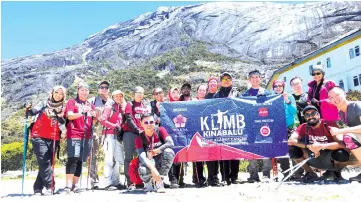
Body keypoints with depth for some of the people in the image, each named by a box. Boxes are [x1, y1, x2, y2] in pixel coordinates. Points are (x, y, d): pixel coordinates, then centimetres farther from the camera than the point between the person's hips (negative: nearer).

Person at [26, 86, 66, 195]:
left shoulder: (62, 109, 12)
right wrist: (29, 109, -28)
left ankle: (38, 188, 13)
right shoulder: (44, 104, 7)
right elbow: (33, 112, -7)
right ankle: (50, 186, -14)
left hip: (53, 139, 3)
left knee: (47, 163, 4)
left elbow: (64, 125, 6)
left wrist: (60, 117, -13)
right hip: (39, 137, -3)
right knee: (44, 162, -14)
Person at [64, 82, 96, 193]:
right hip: (74, 134, -5)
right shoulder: (72, 102, 6)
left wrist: (96, 115, -2)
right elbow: (69, 116, -9)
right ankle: (68, 185, -16)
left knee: (80, 160, 5)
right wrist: (82, 113, -24)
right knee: (73, 158, -16)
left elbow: (94, 120, 21)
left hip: (87, 136, 5)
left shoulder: (90, 105, 21)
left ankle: (75, 184, 11)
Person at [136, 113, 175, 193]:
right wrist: (153, 169, -40)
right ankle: (149, 182, 4)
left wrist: (155, 151, -24)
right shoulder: (139, 138, -10)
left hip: (162, 162, 1)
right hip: (150, 163, -1)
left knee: (168, 151, -31)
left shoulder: (160, 130, -8)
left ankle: (159, 182, -16)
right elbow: (142, 156, -24)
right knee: (142, 170, -37)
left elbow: (171, 143, -24)